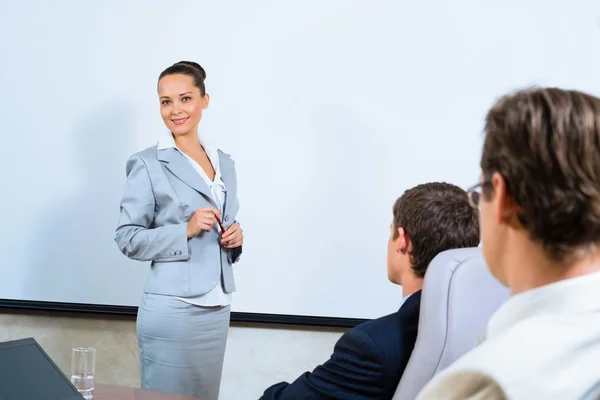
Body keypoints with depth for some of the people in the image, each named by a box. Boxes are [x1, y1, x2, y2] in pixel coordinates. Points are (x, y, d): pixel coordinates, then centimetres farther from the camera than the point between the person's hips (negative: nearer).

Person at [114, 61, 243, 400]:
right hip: (172, 308, -5)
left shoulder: (225, 163, 11)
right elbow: (128, 238, -9)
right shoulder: (148, 164, -7)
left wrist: (235, 238, -1)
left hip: (218, 308, 6)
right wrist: (185, 231, -20)